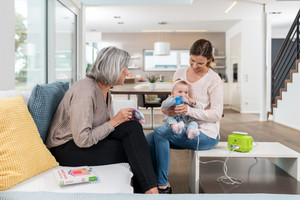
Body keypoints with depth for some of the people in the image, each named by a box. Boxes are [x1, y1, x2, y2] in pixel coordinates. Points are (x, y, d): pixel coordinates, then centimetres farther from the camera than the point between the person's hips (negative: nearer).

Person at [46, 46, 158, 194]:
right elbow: (83, 140, -26)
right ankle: (150, 190, -4)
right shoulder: (85, 91, -23)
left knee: (133, 127, -15)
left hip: (89, 139, 8)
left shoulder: (104, 90, 6)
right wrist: (114, 121, -19)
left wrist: (123, 119, -5)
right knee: (132, 149, -19)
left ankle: (151, 189, -15)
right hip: (66, 149, -8)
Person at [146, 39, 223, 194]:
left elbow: (216, 114, -14)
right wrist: (166, 109, -9)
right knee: (147, 140, -15)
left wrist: (189, 110, -29)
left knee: (160, 132, -25)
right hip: (183, 128, 6)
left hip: (206, 134, -6)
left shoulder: (213, 80, -10)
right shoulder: (179, 74, 7)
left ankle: (163, 185, -10)